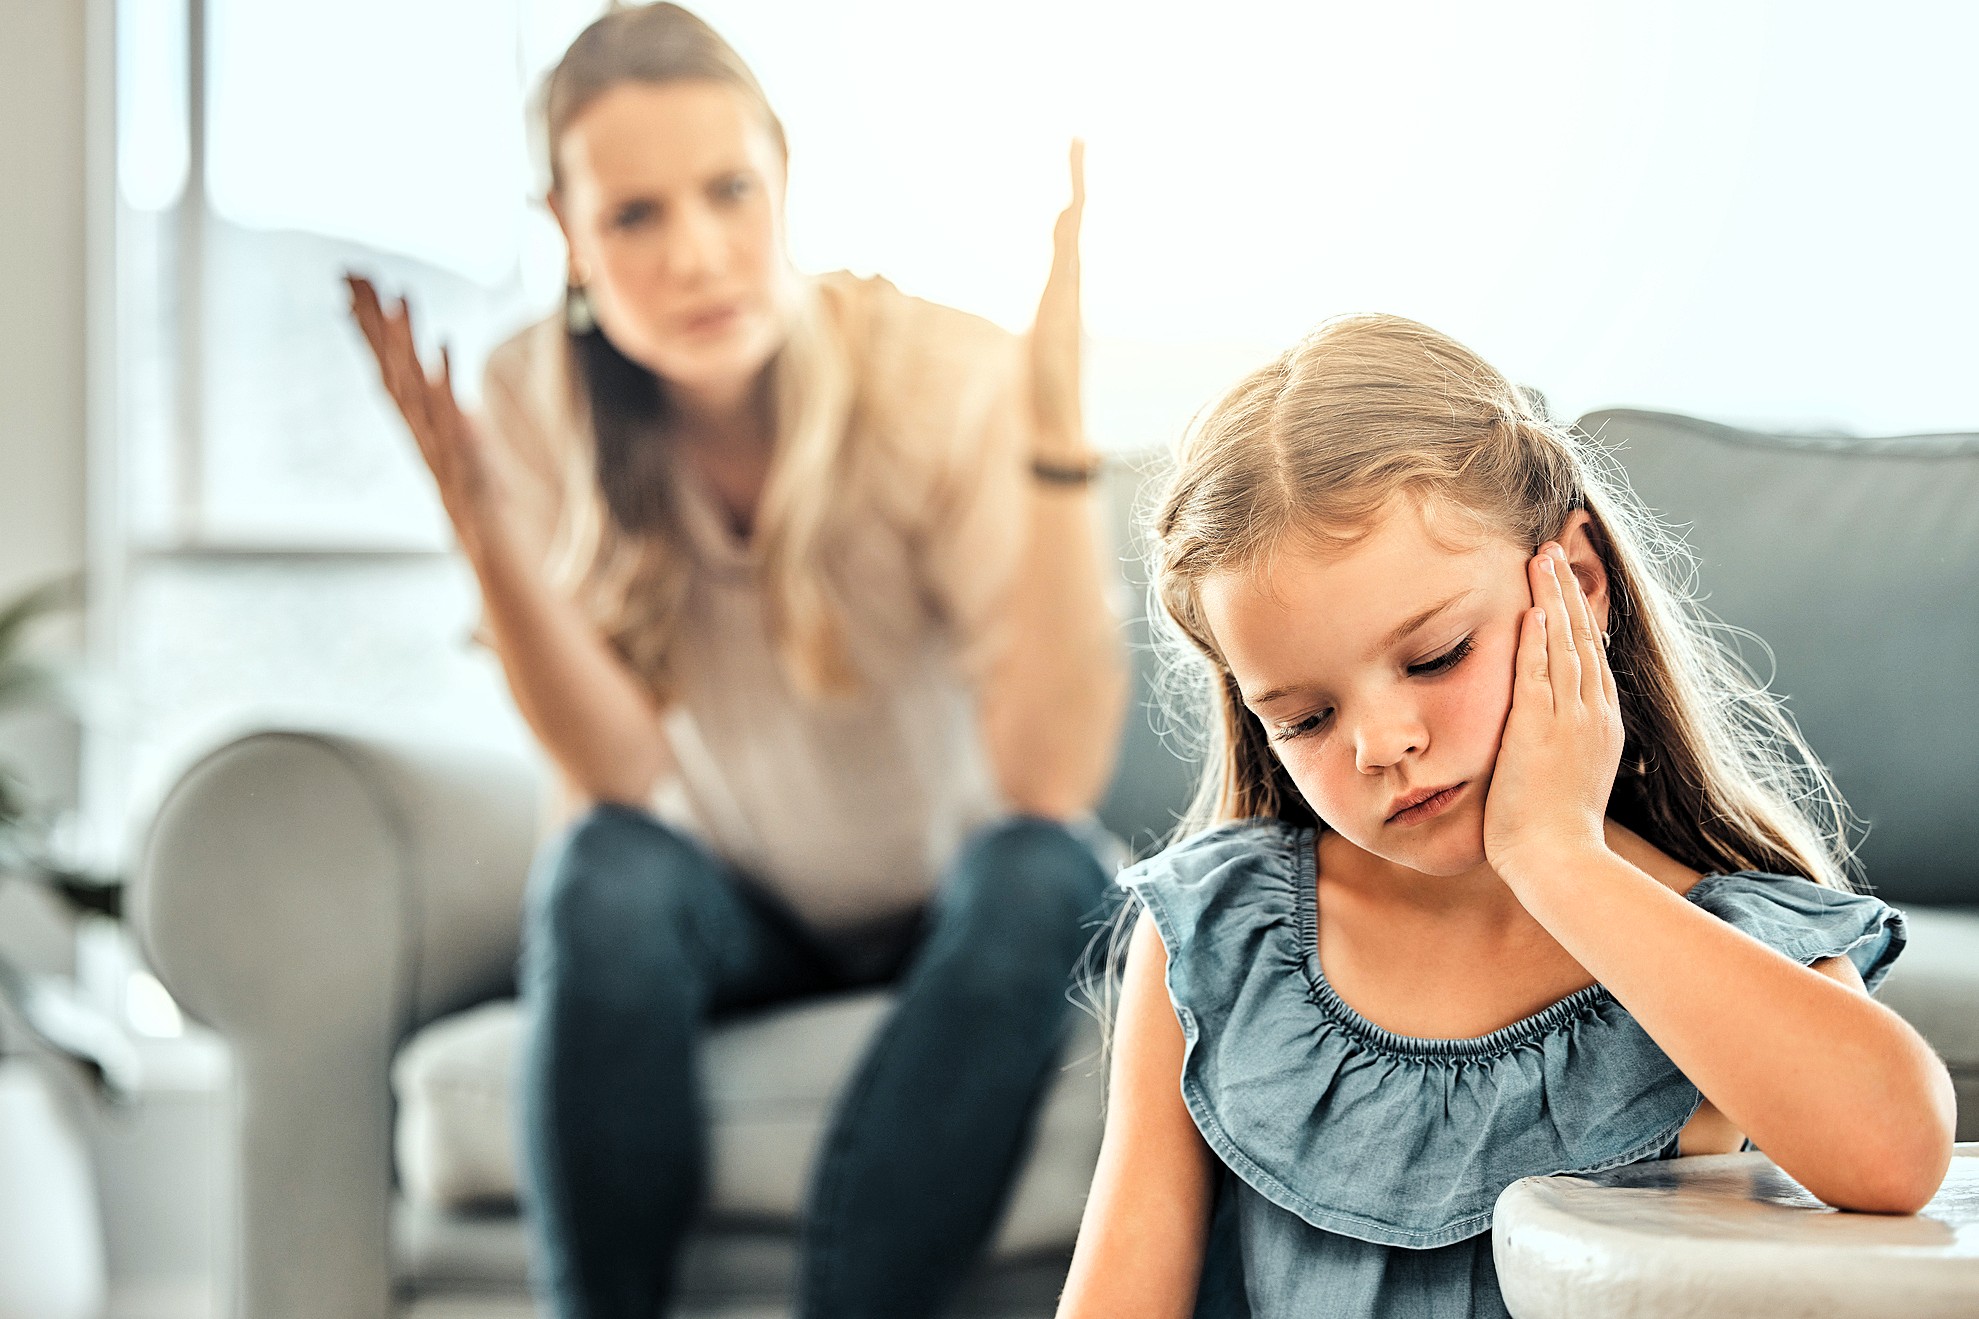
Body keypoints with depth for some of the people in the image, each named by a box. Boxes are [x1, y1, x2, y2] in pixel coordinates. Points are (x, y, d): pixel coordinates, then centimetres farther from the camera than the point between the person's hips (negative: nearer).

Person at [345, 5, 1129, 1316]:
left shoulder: (947, 376, -21)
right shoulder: (535, 404, -14)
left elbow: (1050, 778, -29)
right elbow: (623, 779, -20)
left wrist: (1057, 432, -39)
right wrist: (475, 506, -33)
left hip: (948, 913, -1)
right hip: (731, 912, 1)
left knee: (1040, 876, -33)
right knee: (608, 874, -31)